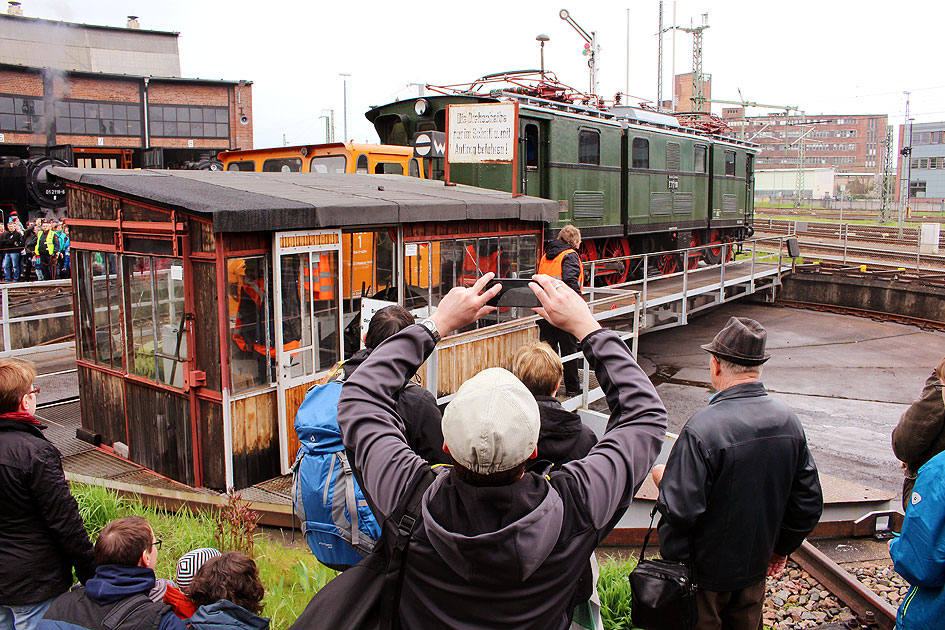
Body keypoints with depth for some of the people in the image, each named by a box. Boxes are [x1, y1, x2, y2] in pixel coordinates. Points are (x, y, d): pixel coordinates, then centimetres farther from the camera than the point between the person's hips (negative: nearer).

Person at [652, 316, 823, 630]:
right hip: (755, 567, 6)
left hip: (703, 570, -6)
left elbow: (680, 511, -29)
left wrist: (664, 480, -8)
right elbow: (809, 502, 1)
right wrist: (780, 548, 16)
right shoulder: (788, 420, -8)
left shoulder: (703, 428, -29)